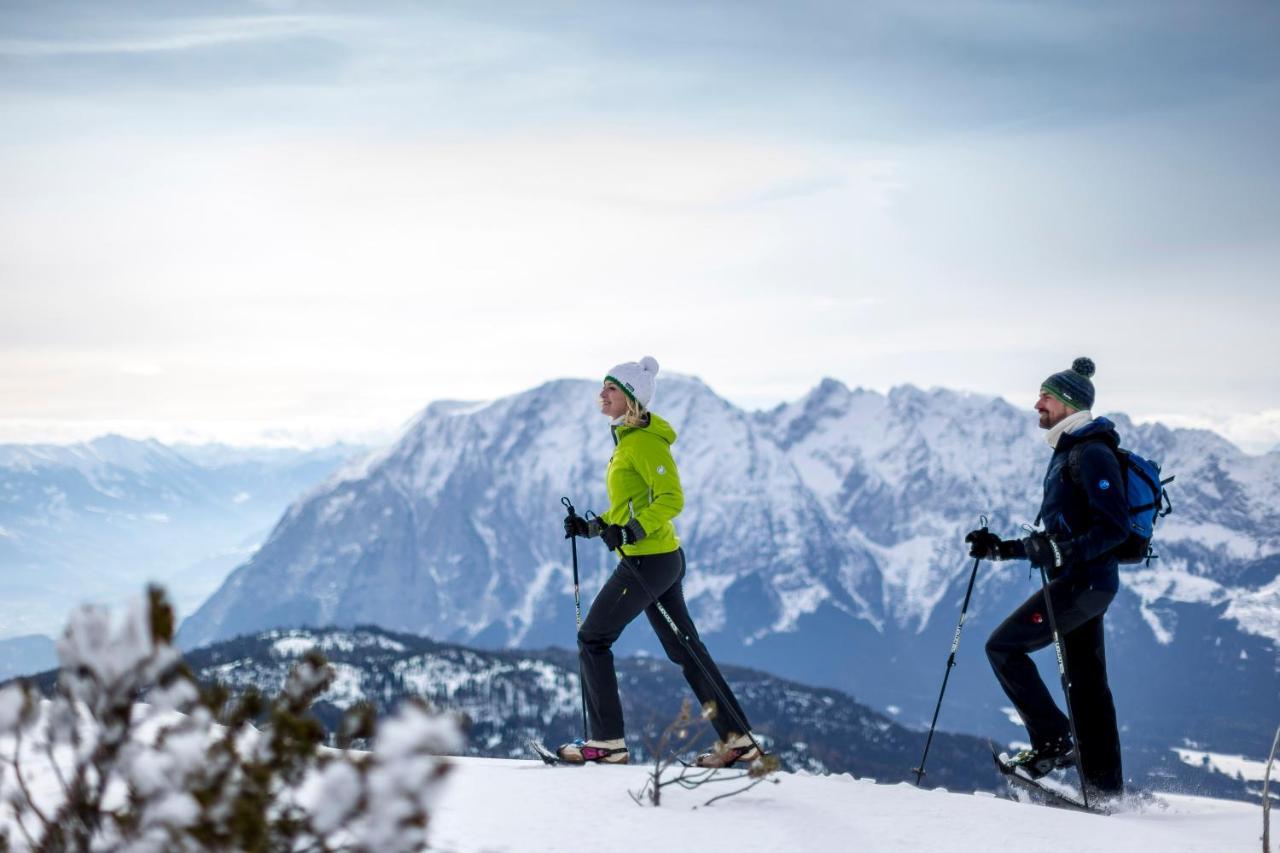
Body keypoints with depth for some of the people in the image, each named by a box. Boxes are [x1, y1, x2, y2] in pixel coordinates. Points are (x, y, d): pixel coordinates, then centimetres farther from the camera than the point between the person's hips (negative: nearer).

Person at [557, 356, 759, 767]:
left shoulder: (644, 441, -13)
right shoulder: (628, 440, 17)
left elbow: (671, 499, -21)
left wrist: (630, 532, -30)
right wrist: (590, 527, 15)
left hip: (648, 559, -10)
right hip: (662, 559, 10)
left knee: (593, 639, -3)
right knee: (685, 649, 11)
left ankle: (608, 741, 0)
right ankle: (738, 738, 11)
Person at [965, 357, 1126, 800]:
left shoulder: (1092, 453, -12)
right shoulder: (1067, 454, 20)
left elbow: (1115, 527, -20)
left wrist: (1063, 552, -30)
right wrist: (1001, 548, 19)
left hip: (1083, 583, -10)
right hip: (1081, 584, 10)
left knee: (1004, 646, -10)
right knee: (1086, 684, 9)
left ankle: (1053, 742, -7)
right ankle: (1106, 790, 10)